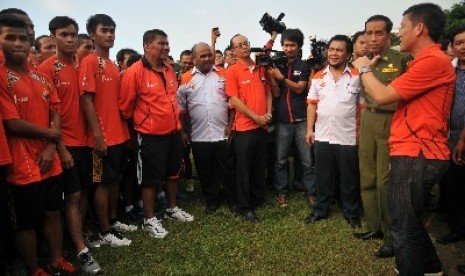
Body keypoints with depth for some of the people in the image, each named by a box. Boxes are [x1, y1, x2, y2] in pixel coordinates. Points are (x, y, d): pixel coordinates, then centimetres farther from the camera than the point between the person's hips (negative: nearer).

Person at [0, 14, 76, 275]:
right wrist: (49, 134, -5)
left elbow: (56, 114, 7)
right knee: (26, 223, 9)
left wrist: (51, 147, -7)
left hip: (51, 161, 6)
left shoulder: (42, 78, 10)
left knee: (53, 213, 16)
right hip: (24, 165, -6)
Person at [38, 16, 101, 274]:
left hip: (85, 140, 5)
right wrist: (60, 147, -13)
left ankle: (80, 235, 31)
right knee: (73, 195, 0)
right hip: (66, 144, -5)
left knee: (84, 191, 14)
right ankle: (82, 251, 9)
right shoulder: (47, 68, -8)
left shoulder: (81, 66, 7)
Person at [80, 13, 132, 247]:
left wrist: (125, 129, 15)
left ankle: (113, 221, 31)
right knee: (102, 182, 2)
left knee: (115, 179, 16)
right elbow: (86, 99, -16)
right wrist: (97, 134, -20)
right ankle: (105, 232, 14)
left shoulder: (113, 66, 14)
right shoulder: (89, 62, -10)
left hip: (119, 134, 8)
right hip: (102, 136, -8)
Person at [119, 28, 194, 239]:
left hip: (173, 131, 7)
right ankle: (149, 219, 19)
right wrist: (140, 122, 2)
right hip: (150, 135, -7)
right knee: (151, 178, 5)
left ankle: (172, 208, 37)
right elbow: (125, 105, -10)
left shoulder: (169, 70, 8)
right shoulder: (135, 72, -14)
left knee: (172, 173, 19)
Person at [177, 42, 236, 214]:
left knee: (228, 169, 9)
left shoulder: (223, 75, 3)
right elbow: (180, 108, 5)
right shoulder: (186, 79, 2)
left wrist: (230, 125, -1)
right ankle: (211, 201, 29)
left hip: (222, 133, 0)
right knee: (206, 172, 12)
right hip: (199, 136, 1)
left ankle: (233, 200, 25)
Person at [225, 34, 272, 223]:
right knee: (243, 168, 3)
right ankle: (245, 207, 13)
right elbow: (234, 99, -12)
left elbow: (268, 92, 16)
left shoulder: (261, 68, 11)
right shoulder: (232, 71, -6)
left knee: (260, 166, 16)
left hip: (262, 126, 6)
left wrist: (268, 113, 1)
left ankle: (259, 199, 32)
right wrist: (255, 117, -13)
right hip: (244, 126, -5)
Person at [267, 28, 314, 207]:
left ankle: (312, 192, 14)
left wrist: (281, 77, -13)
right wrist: (272, 76, -11)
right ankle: (282, 192, 19)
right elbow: (276, 93, 2)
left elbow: (299, 88, -6)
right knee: (280, 160, 7)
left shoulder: (304, 66, 6)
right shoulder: (277, 65, 9)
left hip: (302, 120, -1)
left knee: (308, 160, 2)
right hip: (282, 121, 1)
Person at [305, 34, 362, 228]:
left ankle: (351, 212, 27)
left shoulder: (357, 76, -2)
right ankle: (320, 209, 28)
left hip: (347, 137, -2)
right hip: (322, 136, 3)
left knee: (349, 178, 10)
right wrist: (309, 129, 2)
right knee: (322, 176, 13)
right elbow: (312, 104, 7)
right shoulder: (318, 77, 6)